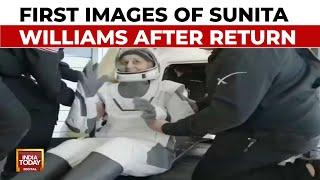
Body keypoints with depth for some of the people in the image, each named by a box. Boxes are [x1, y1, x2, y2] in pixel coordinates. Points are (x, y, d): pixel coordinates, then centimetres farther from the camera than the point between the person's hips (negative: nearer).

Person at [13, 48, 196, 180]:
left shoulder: (168, 89, 12)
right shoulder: (107, 91, 19)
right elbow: (79, 126, 11)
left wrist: (159, 114, -19)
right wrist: (87, 91, -4)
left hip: (152, 150, -3)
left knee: (116, 147, -35)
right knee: (71, 147, -27)